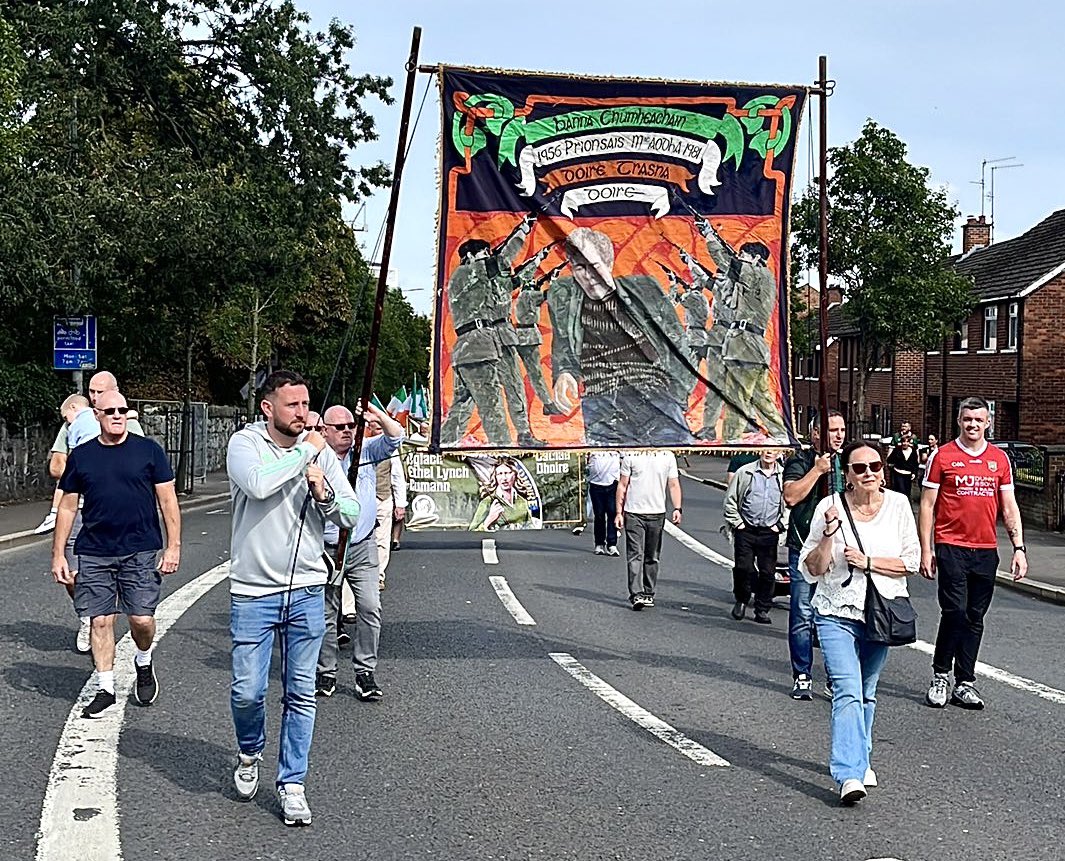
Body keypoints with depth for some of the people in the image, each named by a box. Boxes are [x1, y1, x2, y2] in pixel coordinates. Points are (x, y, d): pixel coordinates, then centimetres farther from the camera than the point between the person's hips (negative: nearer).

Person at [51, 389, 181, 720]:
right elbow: (68, 507, 12)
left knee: (142, 619, -5)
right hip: (94, 554, 2)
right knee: (101, 620, 2)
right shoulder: (81, 456, 7)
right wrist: (58, 554, 8)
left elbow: (167, 500, 3)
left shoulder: (148, 450, 2)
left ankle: (144, 663, 27)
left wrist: (173, 546, -3)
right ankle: (106, 689, 14)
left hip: (141, 552, -2)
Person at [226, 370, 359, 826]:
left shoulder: (321, 452, 5)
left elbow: (352, 515, 5)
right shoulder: (245, 443, -4)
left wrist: (324, 494, -14)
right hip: (253, 590, -2)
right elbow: (258, 484, -26)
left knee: (301, 694, 5)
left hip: (307, 591, 3)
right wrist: (303, 452, -15)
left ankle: (291, 784, 16)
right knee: (247, 691, 0)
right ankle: (249, 754, 30)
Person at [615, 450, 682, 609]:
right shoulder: (631, 455, 0)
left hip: (657, 513, 2)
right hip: (633, 513, -2)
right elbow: (622, 485, 4)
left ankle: (648, 593, 19)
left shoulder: (668, 456, 5)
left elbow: (673, 485, 8)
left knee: (652, 557, 10)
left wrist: (677, 508, -5)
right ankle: (636, 594, -12)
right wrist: (619, 512, 0)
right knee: (635, 554, -8)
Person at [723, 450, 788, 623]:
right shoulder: (745, 472, 2)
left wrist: (781, 525, 2)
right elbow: (730, 499, 6)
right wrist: (736, 522, -1)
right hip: (745, 530, -1)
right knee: (743, 568, -3)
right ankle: (741, 601, 20)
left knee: (768, 573, 1)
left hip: (770, 532, 1)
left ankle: (762, 609, 12)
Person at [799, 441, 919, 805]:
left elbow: (911, 561, -1)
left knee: (867, 693, 17)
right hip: (837, 614, -3)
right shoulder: (830, 507, -8)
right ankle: (850, 775, -23)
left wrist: (869, 562, -13)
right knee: (848, 692, -17)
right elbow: (810, 570, -5)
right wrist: (828, 536, -21)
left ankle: (859, 759, 35)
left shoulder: (897, 505, -1)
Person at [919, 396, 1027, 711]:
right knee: (954, 611, -10)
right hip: (951, 548, -3)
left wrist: (1019, 547, 3)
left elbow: (1009, 507, 12)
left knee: (975, 618, 7)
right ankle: (940, 675, 9)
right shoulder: (942, 456, 0)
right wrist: (926, 550, -4)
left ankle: (965, 684, 15)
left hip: (986, 551, 4)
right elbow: (927, 505, 1)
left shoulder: (1000, 458, 9)